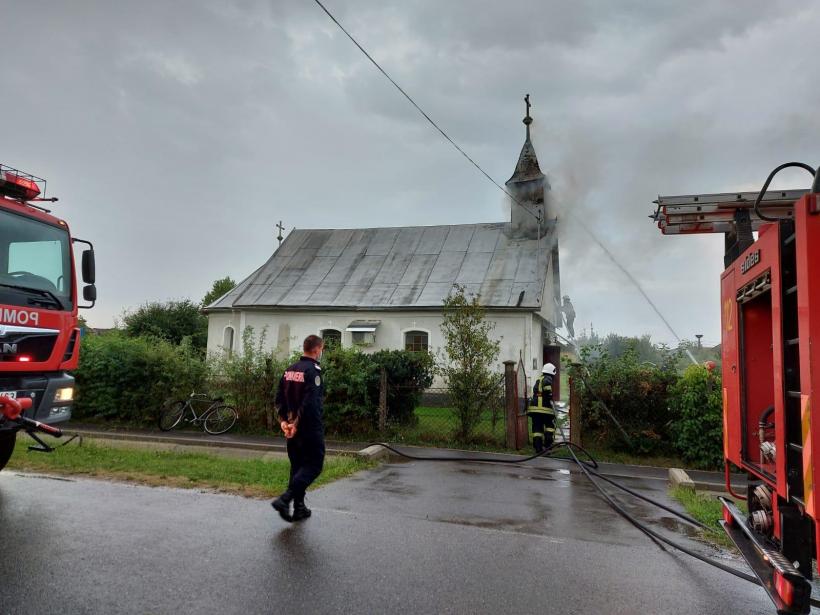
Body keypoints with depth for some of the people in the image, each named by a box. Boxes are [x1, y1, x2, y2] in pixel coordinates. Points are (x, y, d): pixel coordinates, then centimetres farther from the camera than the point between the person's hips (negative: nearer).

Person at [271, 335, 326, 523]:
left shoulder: (289, 370, 10)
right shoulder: (313, 370, -15)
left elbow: (279, 399, 9)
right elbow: (310, 402, -23)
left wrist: (283, 420, 5)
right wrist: (297, 424, -16)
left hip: (292, 427, 8)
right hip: (310, 428, -8)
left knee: (297, 466, 15)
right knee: (313, 466, 0)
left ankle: (299, 508, 19)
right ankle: (285, 499, -13)